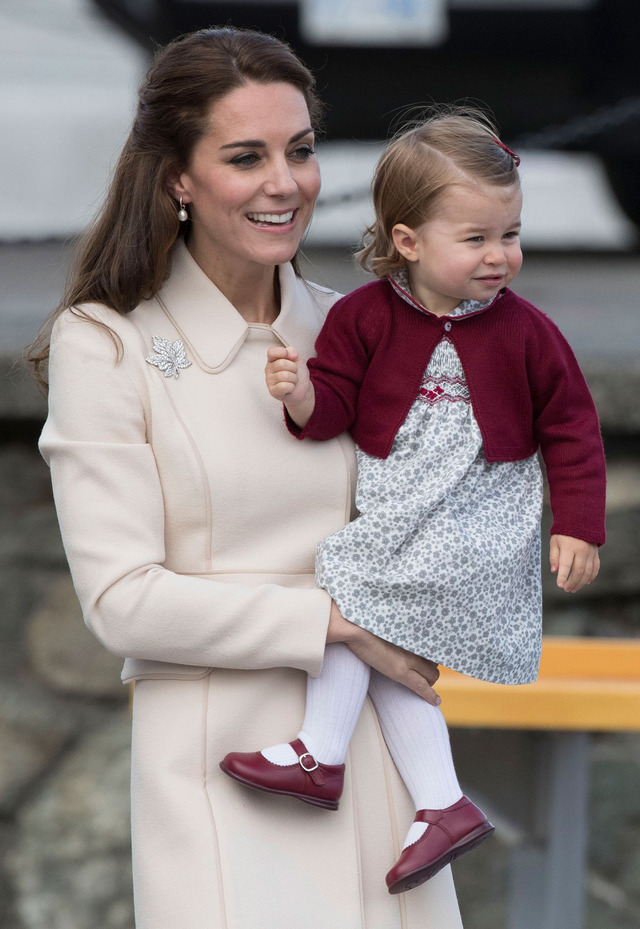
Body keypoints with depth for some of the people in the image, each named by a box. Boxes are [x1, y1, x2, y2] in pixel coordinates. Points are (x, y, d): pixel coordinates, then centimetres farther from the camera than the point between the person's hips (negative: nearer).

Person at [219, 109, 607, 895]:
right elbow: (333, 408, -2)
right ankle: (442, 807, 7)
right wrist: (302, 393, -26)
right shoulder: (365, 317, -2)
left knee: (350, 592, -17)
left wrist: (577, 528, -2)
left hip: (475, 525, -4)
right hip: (394, 519, 4)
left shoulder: (524, 332, -5)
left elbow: (570, 429, 3)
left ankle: (320, 757, -9)